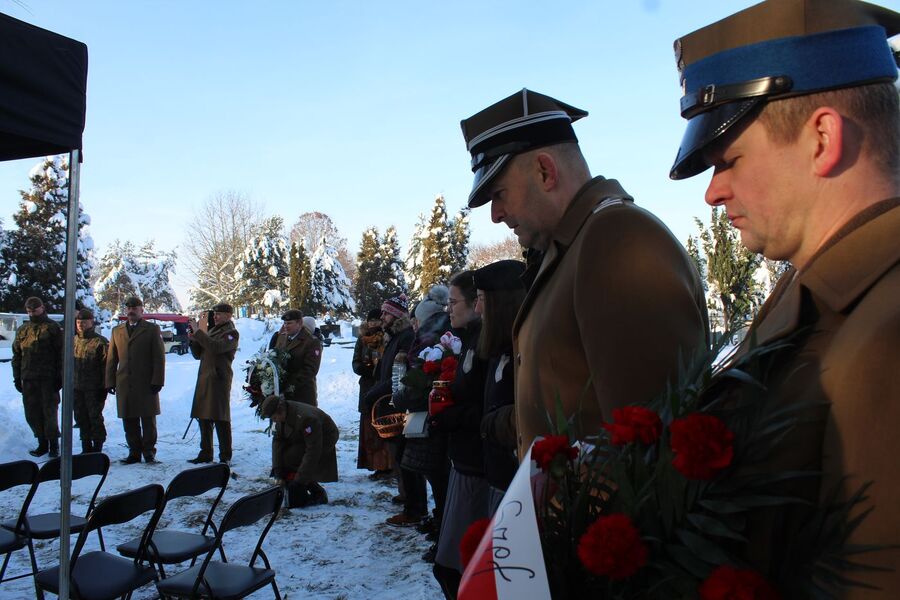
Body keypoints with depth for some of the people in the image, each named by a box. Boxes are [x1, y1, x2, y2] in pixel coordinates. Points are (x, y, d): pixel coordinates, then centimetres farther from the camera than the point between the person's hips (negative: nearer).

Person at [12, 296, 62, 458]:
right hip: (28, 379, 5)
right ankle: (42, 443, 17)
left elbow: (60, 353, -5)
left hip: (48, 378, -5)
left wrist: (59, 376, -10)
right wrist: (17, 377, 12)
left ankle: (53, 444, 8)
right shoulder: (22, 330, 14)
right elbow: (16, 355, 18)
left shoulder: (52, 327, -1)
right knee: (32, 413, 6)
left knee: (49, 412, -2)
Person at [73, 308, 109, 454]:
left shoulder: (100, 342, -8)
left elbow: (106, 366, -10)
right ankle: (86, 448, 22)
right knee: (81, 419, 11)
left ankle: (97, 448, 8)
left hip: (94, 389, -6)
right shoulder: (73, 341, 10)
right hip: (77, 388, 6)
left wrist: (104, 387, -14)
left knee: (95, 418, -2)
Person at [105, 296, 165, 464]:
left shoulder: (152, 329, 3)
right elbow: (111, 359, 15)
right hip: (124, 385, 4)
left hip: (146, 384, -4)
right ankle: (134, 452, 15)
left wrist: (157, 381, -9)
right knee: (129, 422, 6)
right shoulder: (117, 331, 16)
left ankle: (149, 451, 10)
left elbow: (159, 357, -2)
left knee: (148, 420, 1)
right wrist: (110, 382, 7)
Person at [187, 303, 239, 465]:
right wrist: (194, 339, 3)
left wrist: (198, 332, -17)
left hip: (219, 378, -8)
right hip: (204, 377, 8)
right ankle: (205, 454, 19)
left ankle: (225, 456, -1)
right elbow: (198, 354, 20)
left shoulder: (231, 333, -5)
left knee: (220, 418, -7)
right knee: (204, 417, 10)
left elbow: (216, 348, -22)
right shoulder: (211, 331, 20)